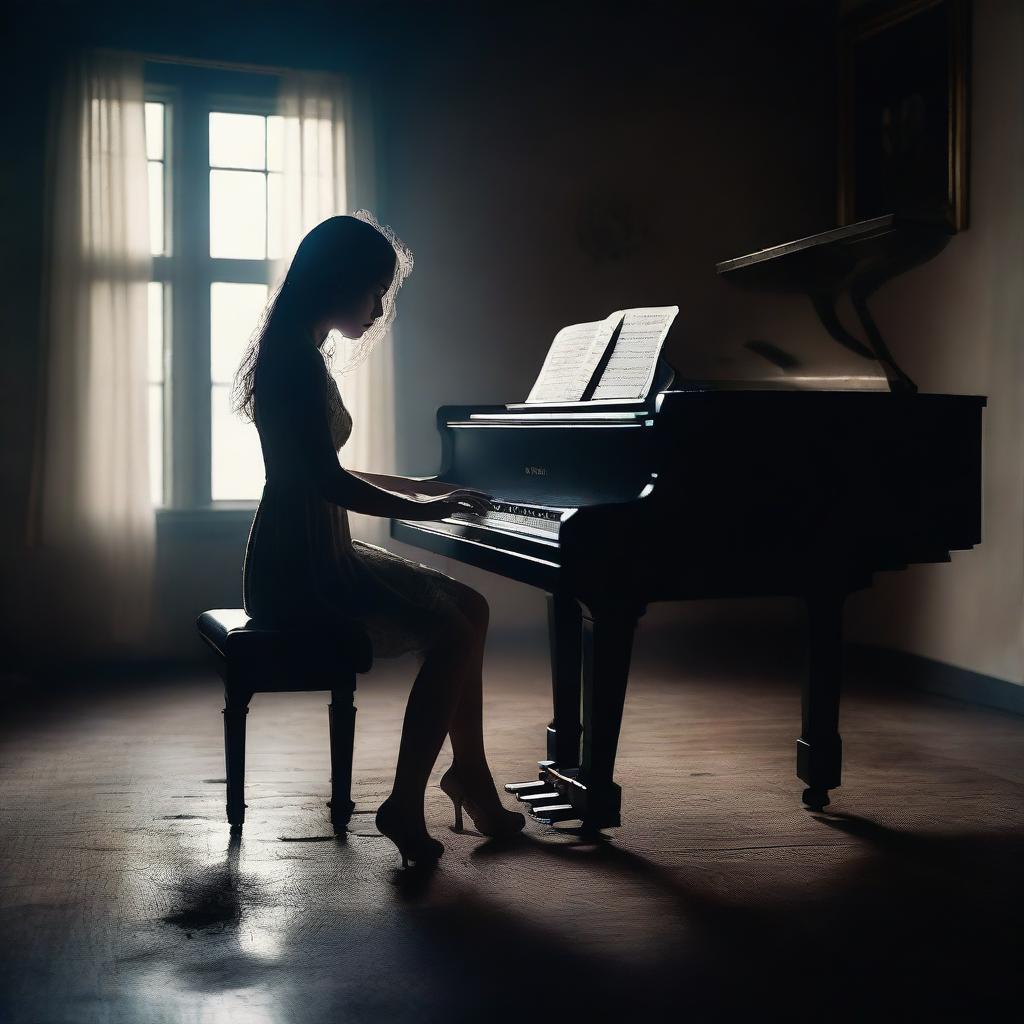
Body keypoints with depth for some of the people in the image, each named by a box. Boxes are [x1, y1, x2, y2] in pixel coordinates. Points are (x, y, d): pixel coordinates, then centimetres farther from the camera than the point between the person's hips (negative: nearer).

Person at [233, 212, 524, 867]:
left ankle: (469, 771, 14)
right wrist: (421, 509, -13)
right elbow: (326, 480, -24)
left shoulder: (294, 354, 16)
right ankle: (406, 805, -9)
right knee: (453, 634, -18)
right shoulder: (301, 362, -16)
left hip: (317, 556, 10)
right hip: (301, 573, -10)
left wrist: (410, 486, 23)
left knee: (470, 607, 10)